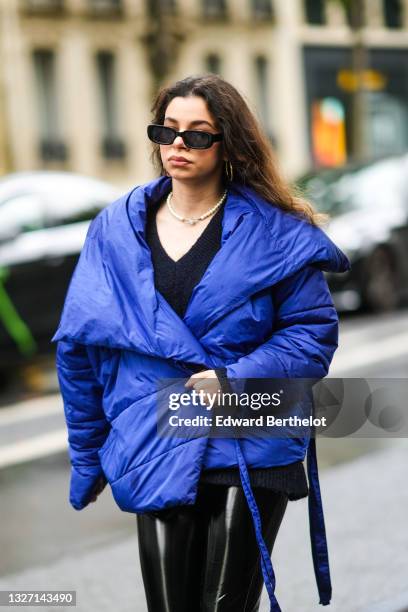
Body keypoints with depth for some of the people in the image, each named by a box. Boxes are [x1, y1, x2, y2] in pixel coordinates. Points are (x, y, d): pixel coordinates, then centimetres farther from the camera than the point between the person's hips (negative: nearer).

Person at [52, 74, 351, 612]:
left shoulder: (274, 234, -1)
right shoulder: (118, 229, 6)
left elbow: (314, 332, -4)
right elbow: (80, 345, 10)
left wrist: (234, 380, -17)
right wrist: (88, 456, 11)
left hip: (249, 451, -2)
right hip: (156, 456, 2)